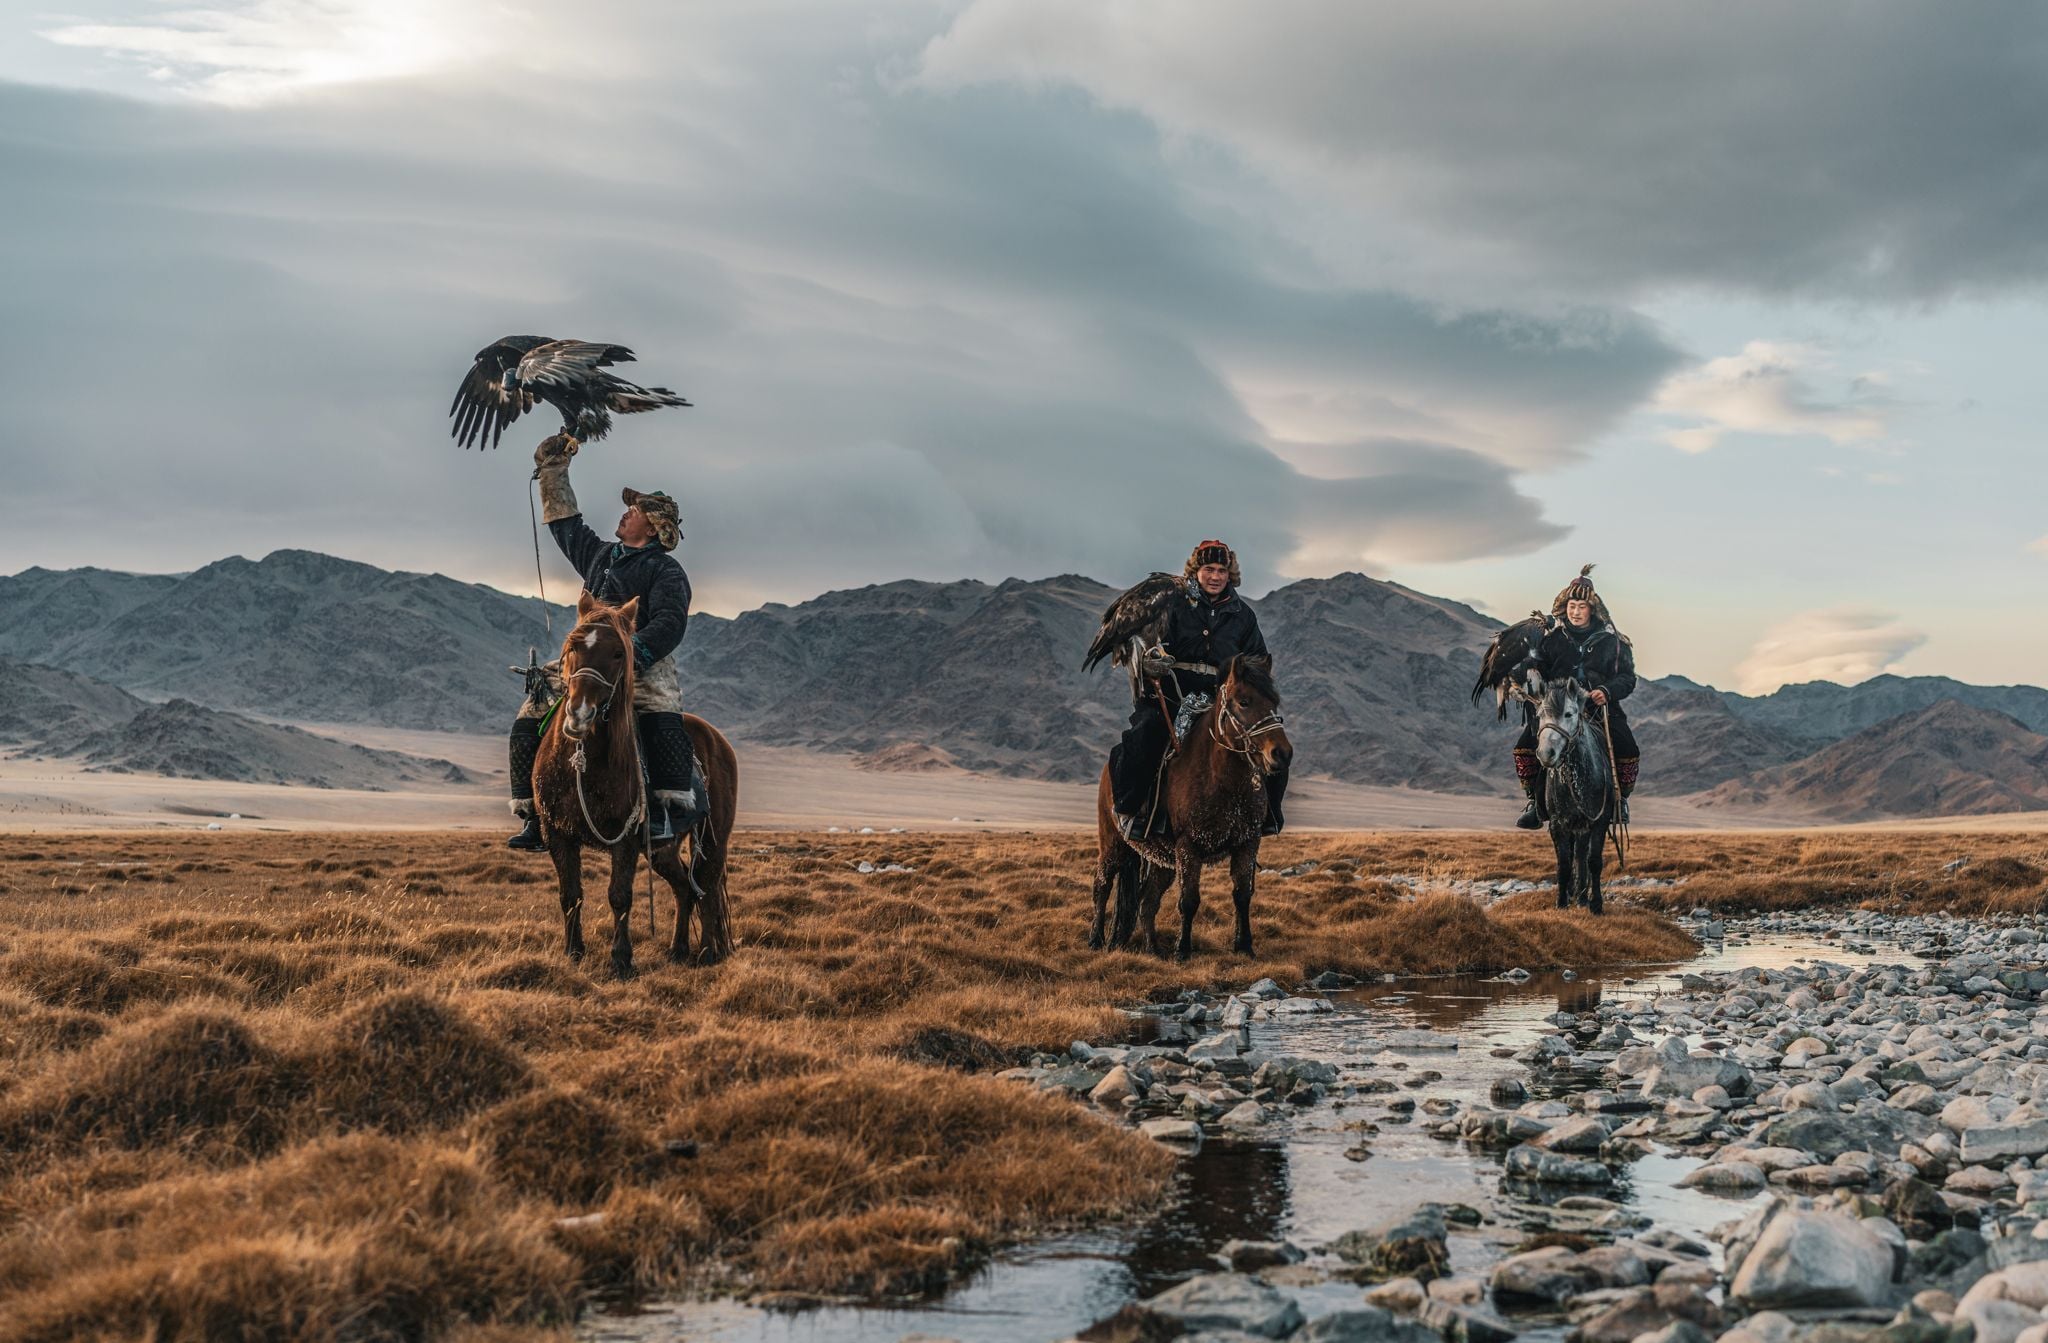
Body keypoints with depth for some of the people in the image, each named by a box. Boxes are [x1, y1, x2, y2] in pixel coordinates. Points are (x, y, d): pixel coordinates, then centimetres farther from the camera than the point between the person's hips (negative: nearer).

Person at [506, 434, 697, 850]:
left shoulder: (666, 570, 1)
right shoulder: (600, 555, 22)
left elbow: (669, 623, -15)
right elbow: (565, 524, 37)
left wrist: (633, 654, -30)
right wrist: (553, 471, 39)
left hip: (643, 666, -7)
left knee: (661, 718, -36)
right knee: (529, 719, -6)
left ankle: (670, 808, -36)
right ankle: (535, 818, -4)